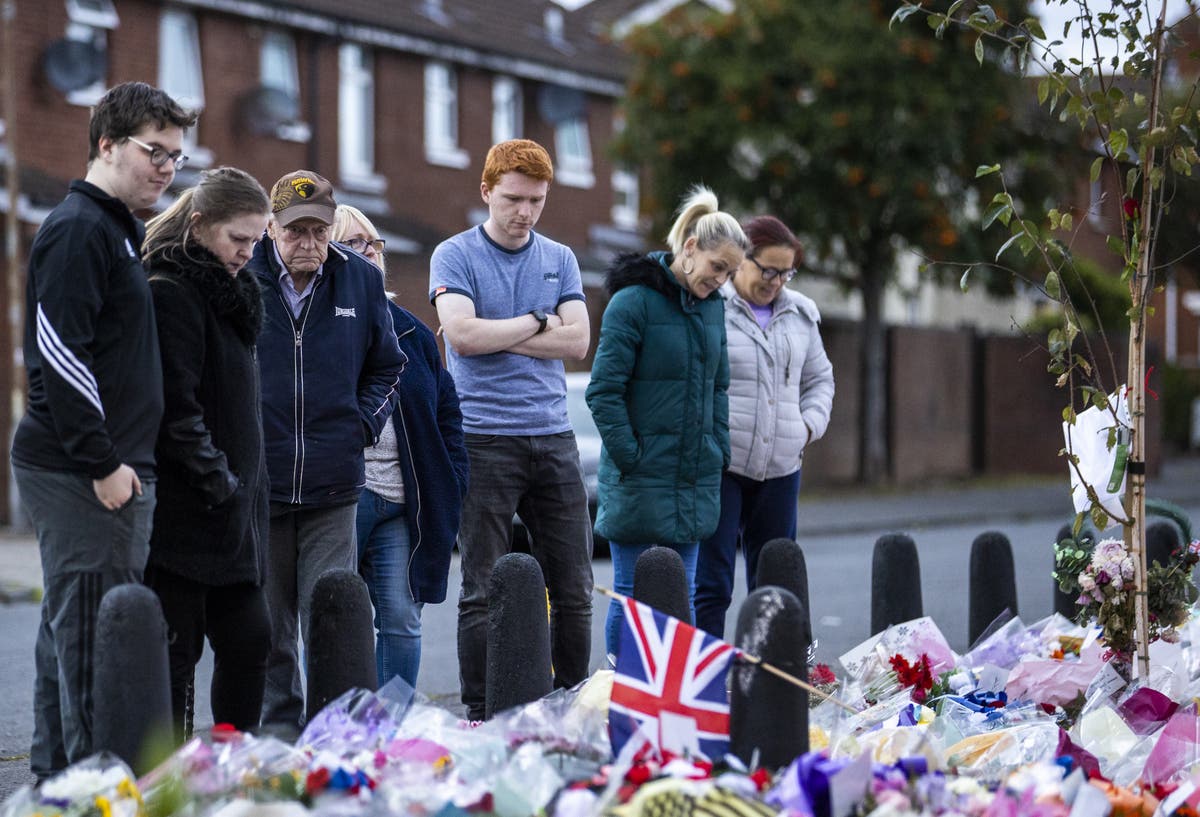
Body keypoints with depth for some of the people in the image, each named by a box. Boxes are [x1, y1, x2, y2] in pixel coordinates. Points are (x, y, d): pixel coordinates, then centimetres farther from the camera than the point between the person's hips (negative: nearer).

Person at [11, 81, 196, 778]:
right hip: (84, 474, -10)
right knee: (93, 631, -9)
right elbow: (57, 349, -20)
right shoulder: (79, 229, -11)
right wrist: (103, 462, -20)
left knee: (70, 628, 13)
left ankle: (56, 776, 20)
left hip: (110, 469, 10)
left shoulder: (119, 229, 20)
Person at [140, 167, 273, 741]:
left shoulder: (229, 292, 17)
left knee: (250, 638, 8)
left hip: (233, 503, 9)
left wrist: (245, 485, 15)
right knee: (177, 650, -3)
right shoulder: (169, 294, -13)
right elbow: (174, 407, -20)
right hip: (183, 508, -9)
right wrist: (216, 481, -19)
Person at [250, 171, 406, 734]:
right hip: (256, 483, -1)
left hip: (333, 485, 1)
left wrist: (364, 425, 6)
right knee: (268, 628, 8)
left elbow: (387, 365, 19)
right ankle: (277, 727, 18)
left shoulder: (360, 280, 5)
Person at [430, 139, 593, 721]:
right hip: (484, 440, -4)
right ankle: (479, 713, 6)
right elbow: (462, 334, -15)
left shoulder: (559, 259, 13)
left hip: (552, 437, 4)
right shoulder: (455, 256, 1)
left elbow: (577, 340, 0)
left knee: (573, 586, 5)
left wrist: (496, 337, -7)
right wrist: (536, 322, -3)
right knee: (484, 589, -1)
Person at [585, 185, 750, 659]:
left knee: (681, 594, 10)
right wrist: (630, 457, -15)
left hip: (695, 479, 7)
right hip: (641, 479, -7)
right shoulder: (634, 300, -11)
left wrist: (718, 452, 11)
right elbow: (604, 390, -12)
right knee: (633, 594, -2)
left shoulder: (712, 305, 11)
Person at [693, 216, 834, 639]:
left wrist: (810, 424, 9)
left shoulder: (801, 314, 14)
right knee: (710, 583, -5)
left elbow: (819, 379, 26)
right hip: (717, 466, -6)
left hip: (780, 469, 6)